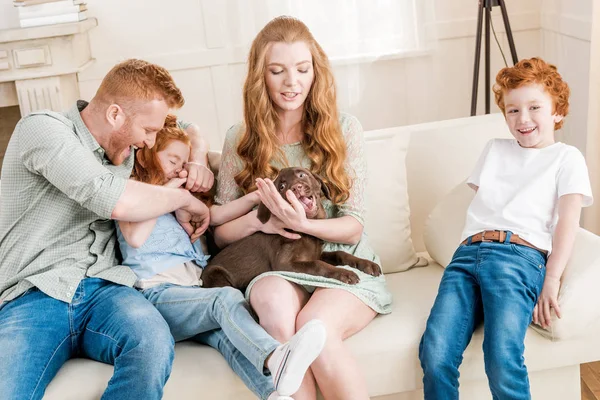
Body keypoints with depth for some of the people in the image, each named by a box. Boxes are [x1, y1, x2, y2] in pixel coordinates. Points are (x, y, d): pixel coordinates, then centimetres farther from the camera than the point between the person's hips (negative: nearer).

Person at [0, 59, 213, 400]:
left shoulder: (124, 143, 19)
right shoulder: (43, 129, -4)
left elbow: (190, 129, 38)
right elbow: (117, 201, -18)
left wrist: (198, 162, 15)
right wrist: (184, 198, -1)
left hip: (103, 289, 5)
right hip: (32, 296, -5)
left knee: (153, 342, -31)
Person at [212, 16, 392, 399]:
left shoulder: (344, 129, 2)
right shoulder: (241, 139, 6)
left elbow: (353, 226, 0)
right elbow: (221, 233, 8)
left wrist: (301, 223, -20)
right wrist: (257, 220, -14)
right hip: (275, 270, 1)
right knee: (273, 299, -35)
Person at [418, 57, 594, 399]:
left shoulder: (567, 157, 17)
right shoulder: (496, 149, 31)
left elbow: (567, 220, 6)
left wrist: (552, 280, -7)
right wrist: (467, 251, 7)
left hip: (520, 255, -3)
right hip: (469, 252, 4)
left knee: (502, 361, -28)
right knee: (435, 355, -21)